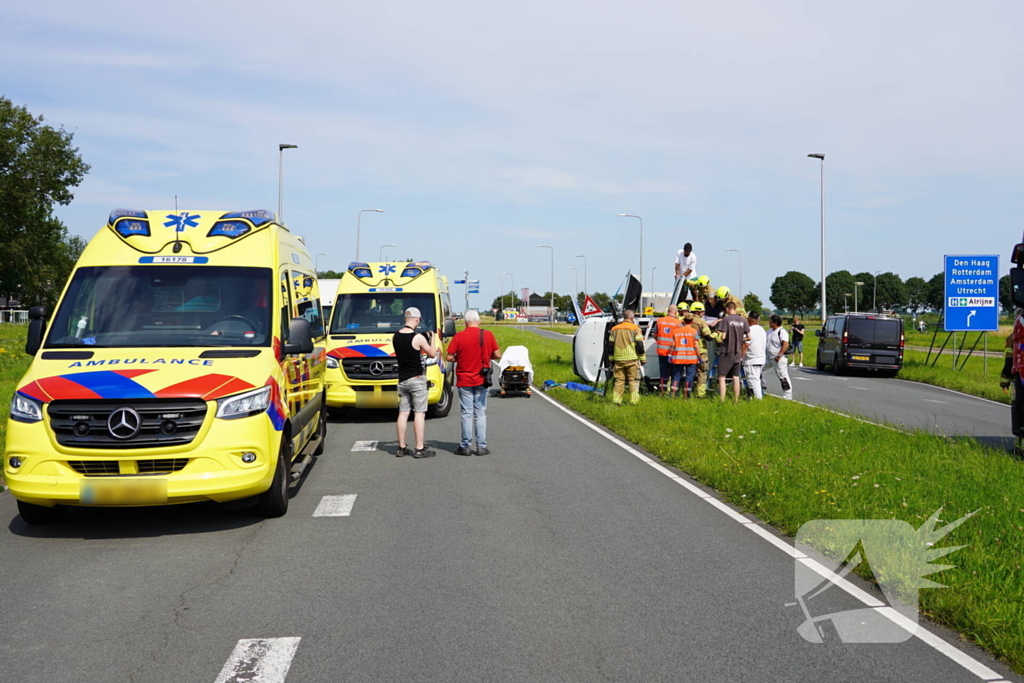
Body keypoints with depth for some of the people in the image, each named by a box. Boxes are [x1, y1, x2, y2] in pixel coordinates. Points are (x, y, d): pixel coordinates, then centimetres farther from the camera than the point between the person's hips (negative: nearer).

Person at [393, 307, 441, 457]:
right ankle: (420, 449, -4)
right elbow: (432, 354, -4)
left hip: (402, 380, 6)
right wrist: (432, 340, 11)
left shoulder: (395, 337, 3)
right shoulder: (418, 338, -15)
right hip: (416, 379, -6)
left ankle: (401, 448, 13)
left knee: (403, 413, 9)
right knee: (419, 413, -3)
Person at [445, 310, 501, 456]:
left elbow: (449, 358, -7)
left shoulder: (458, 337, -7)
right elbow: (497, 355, 0)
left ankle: (465, 446, 7)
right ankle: (481, 446, 8)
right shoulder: (488, 335, -4)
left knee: (467, 414, 4)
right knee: (481, 414, 8)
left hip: (464, 380, -1)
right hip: (481, 380, 1)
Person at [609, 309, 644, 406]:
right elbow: (640, 345, -7)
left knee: (619, 380, 9)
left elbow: (611, 346, 12)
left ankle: (616, 400, 5)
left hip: (618, 359, 4)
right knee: (633, 380, 3)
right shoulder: (635, 328, -4)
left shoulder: (615, 329, 11)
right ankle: (634, 401, 0)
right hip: (632, 359, -4)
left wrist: (612, 360, 18)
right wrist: (642, 359, 1)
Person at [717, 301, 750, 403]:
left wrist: (718, 334, 8)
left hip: (727, 352, -5)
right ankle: (736, 400, 15)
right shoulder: (743, 321, 4)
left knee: (722, 377, -1)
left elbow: (723, 337, -14)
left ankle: (722, 400, -7)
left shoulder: (725, 319, -10)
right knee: (736, 377, 11)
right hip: (738, 353, 5)